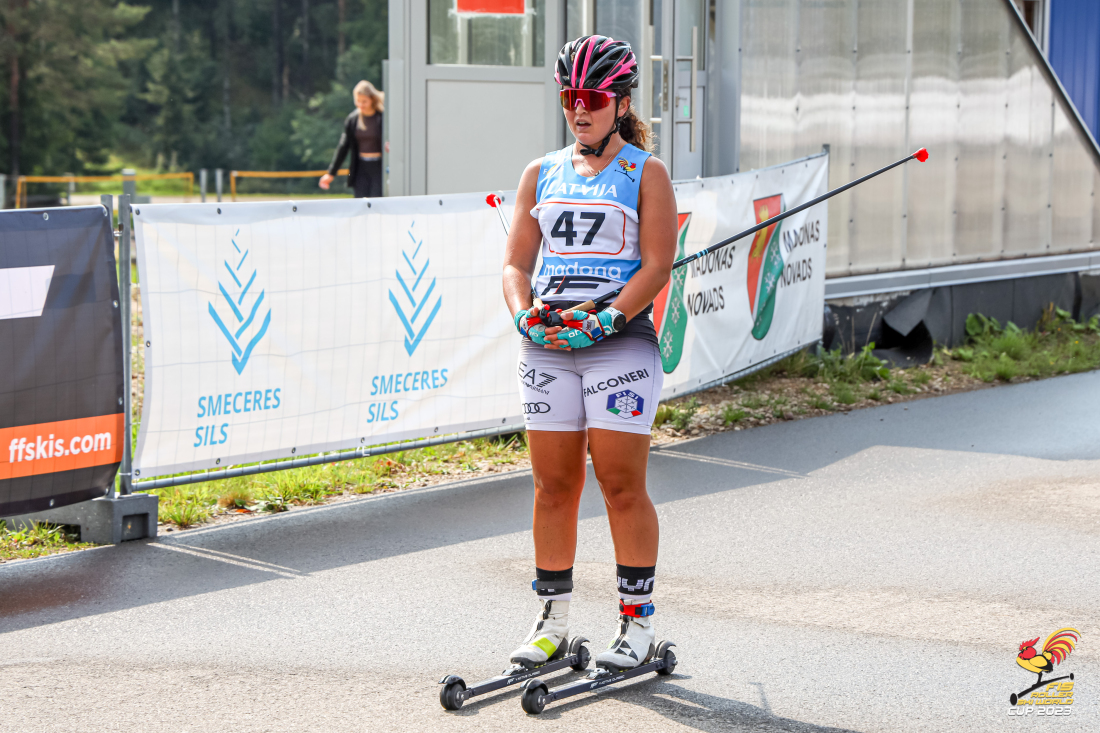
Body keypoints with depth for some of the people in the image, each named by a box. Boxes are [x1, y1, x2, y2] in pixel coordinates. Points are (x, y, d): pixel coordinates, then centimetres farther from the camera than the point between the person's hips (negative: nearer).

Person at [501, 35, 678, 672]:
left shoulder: (645, 172, 2)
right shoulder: (541, 174, 14)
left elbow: (657, 264, -6)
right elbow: (517, 261, 12)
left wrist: (606, 319, -18)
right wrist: (524, 315, -8)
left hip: (621, 339, -4)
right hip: (547, 345, 4)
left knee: (622, 486, -5)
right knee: (553, 486, 5)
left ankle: (639, 621, 3)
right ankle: (553, 620, 14)